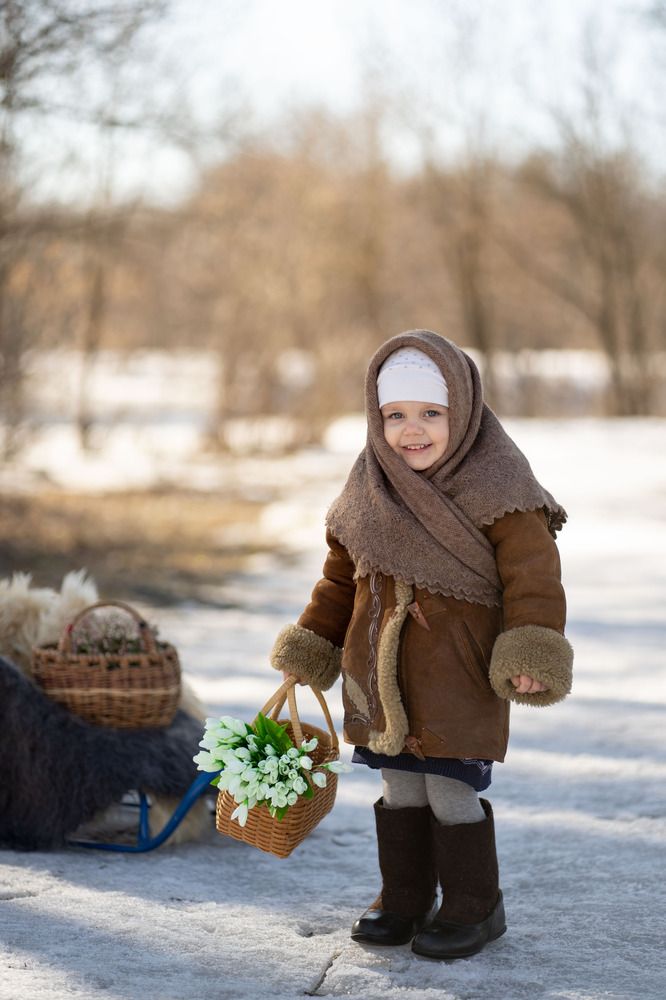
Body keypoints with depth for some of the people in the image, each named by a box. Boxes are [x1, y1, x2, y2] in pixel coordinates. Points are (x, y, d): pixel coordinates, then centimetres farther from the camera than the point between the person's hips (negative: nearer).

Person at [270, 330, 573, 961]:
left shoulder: (496, 490, -13)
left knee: (450, 790, -2)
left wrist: (531, 654, -26)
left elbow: (533, 576, -15)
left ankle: (474, 906, 15)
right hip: (382, 674, 6)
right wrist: (309, 647, 15)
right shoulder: (371, 490, 5)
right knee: (400, 787, 14)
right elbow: (341, 578, 16)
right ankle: (404, 899, 28)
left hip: (460, 676, -6)